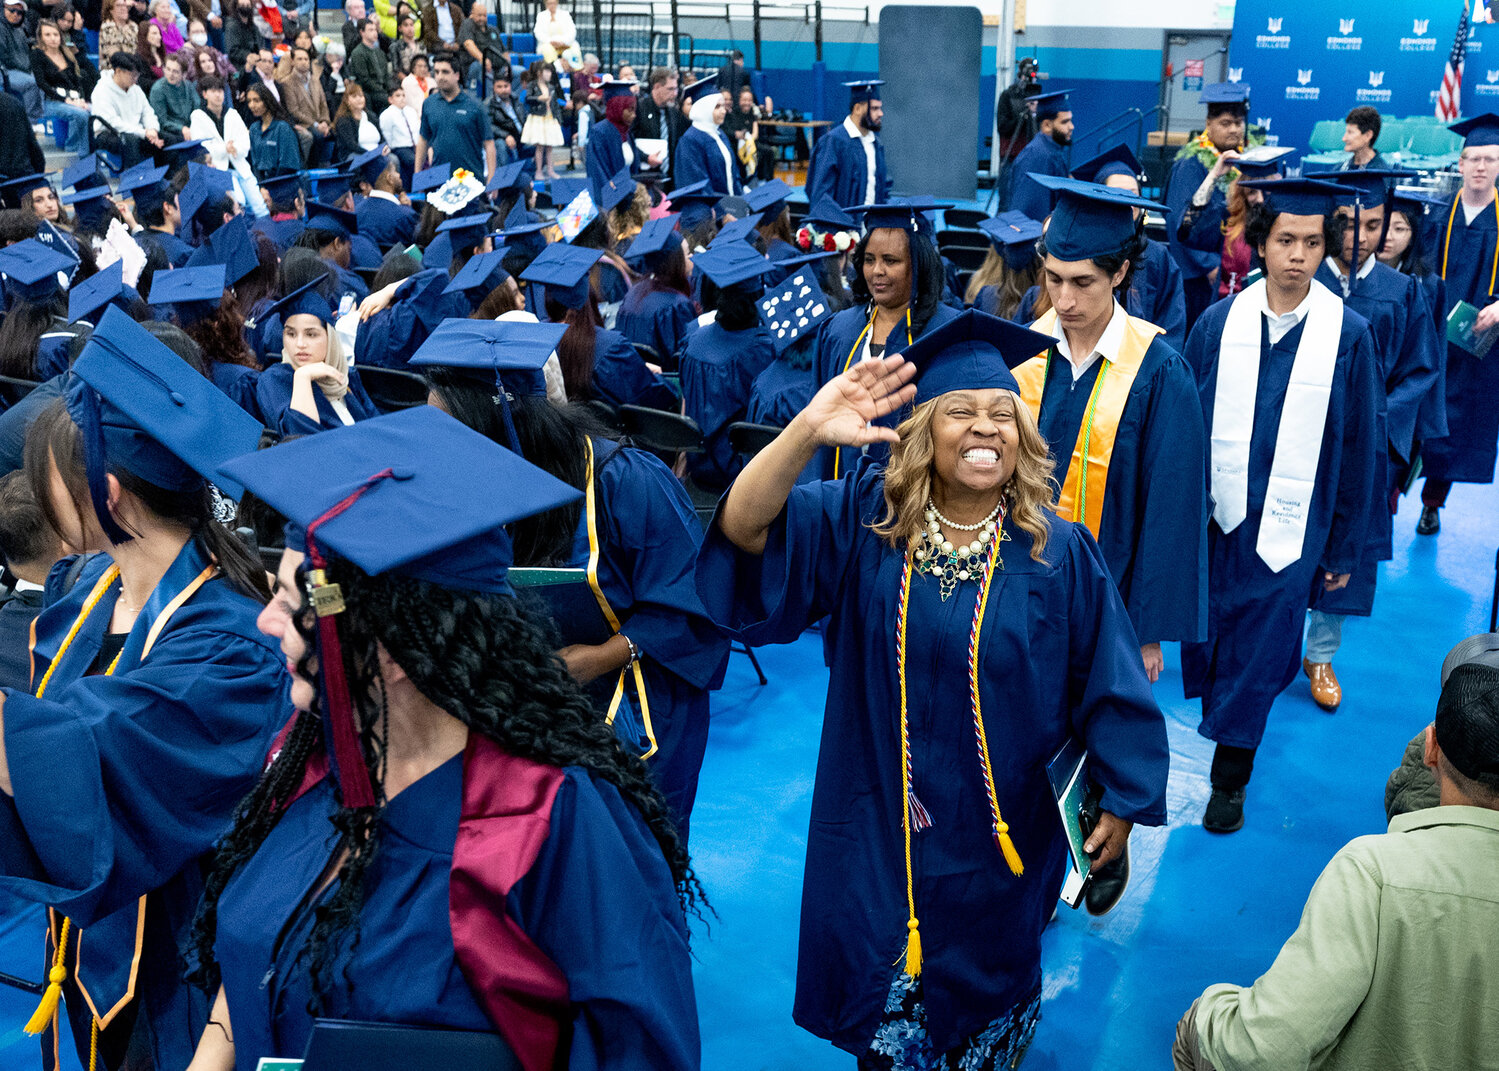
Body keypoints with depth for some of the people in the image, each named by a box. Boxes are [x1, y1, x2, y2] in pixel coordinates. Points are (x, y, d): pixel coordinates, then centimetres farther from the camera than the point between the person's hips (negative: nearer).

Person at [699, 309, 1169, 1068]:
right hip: (881, 826, 1)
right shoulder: (862, 518, -11)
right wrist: (807, 431, -40)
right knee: (883, 1004, 19)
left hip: (1000, 834, 0)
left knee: (986, 995, 24)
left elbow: (1106, 680, -4)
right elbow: (744, 530, -25)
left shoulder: (1057, 552, -12)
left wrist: (1122, 800, 0)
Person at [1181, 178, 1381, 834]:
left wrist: (1346, 548, 1)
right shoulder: (1219, 323, -2)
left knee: (1256, 657, 5)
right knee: (1211, 643, 15)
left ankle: (1229, 777, 23)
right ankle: (1227, 724, 43)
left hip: (1290, 528, -1)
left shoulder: (1349, 334, -5)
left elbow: (1358, 448, 0)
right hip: (1215, 518, 2)